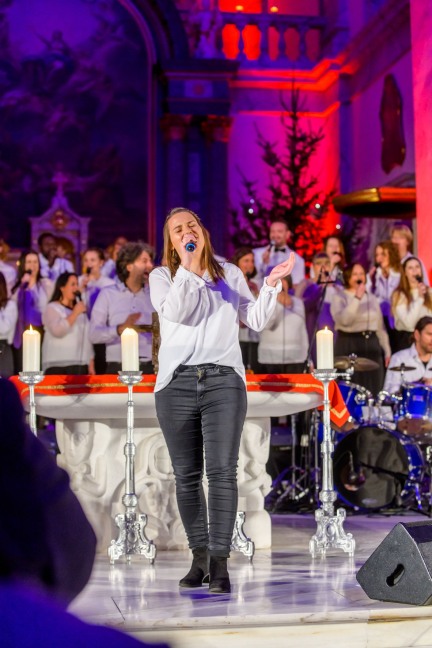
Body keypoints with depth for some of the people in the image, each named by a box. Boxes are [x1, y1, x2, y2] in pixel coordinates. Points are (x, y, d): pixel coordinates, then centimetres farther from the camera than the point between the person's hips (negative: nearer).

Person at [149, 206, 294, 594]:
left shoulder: (230, 274, 16)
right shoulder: (162, 277, 10)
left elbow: (256, 320, 9)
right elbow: (174, 312, -9)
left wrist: (272, 284, -4)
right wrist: (187, 266, -11)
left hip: (224, 381, 0)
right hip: (177, 383, 0)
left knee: (222, 472, -11)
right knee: (187, 475, 4)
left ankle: (220, 563, -11)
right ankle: (200, 558, 16)